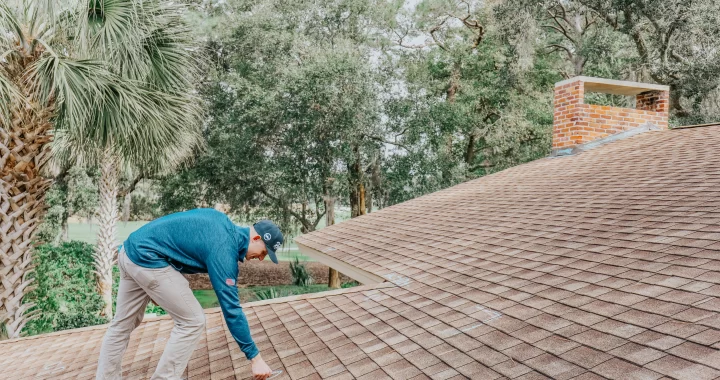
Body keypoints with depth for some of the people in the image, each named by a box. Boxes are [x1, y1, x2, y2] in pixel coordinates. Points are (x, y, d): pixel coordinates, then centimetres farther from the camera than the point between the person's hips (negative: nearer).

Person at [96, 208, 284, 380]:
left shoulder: (224, 222, 6)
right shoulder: (223, 251, -19)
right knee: (192, 322, -4)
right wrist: (255, 358, -15)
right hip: (147, 258, -10)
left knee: (123, 323, 21)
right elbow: (231, 309, -20)